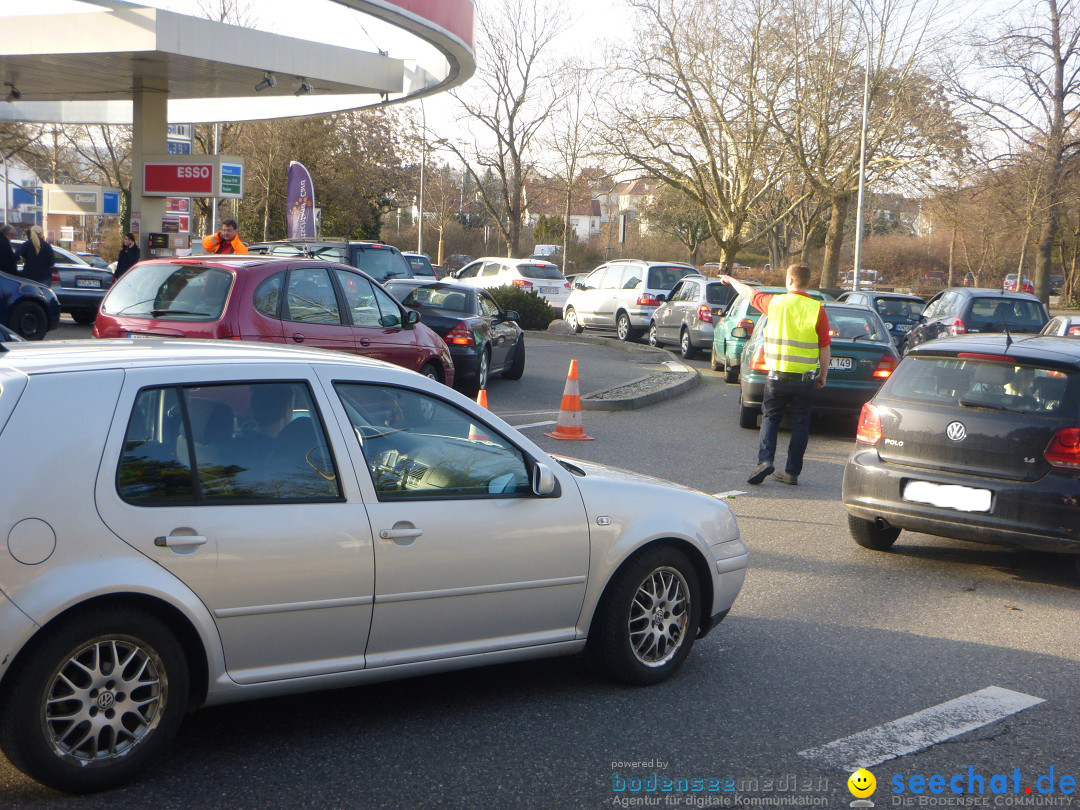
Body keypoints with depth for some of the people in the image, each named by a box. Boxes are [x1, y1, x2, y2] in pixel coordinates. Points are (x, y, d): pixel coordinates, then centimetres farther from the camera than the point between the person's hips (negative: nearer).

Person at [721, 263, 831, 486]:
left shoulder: (775, 303, -2)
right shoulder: (817, 309, -4)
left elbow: (749, 293, 17)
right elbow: (825, 348, -2)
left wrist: (731, 280, 36)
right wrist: (823, 375, 11)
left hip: (777, 376, 0)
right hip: (805, 378, 0)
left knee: (770, 419, 11)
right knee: (800, 424, 9)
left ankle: (765, 460, -8)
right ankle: (792, 471, 10)